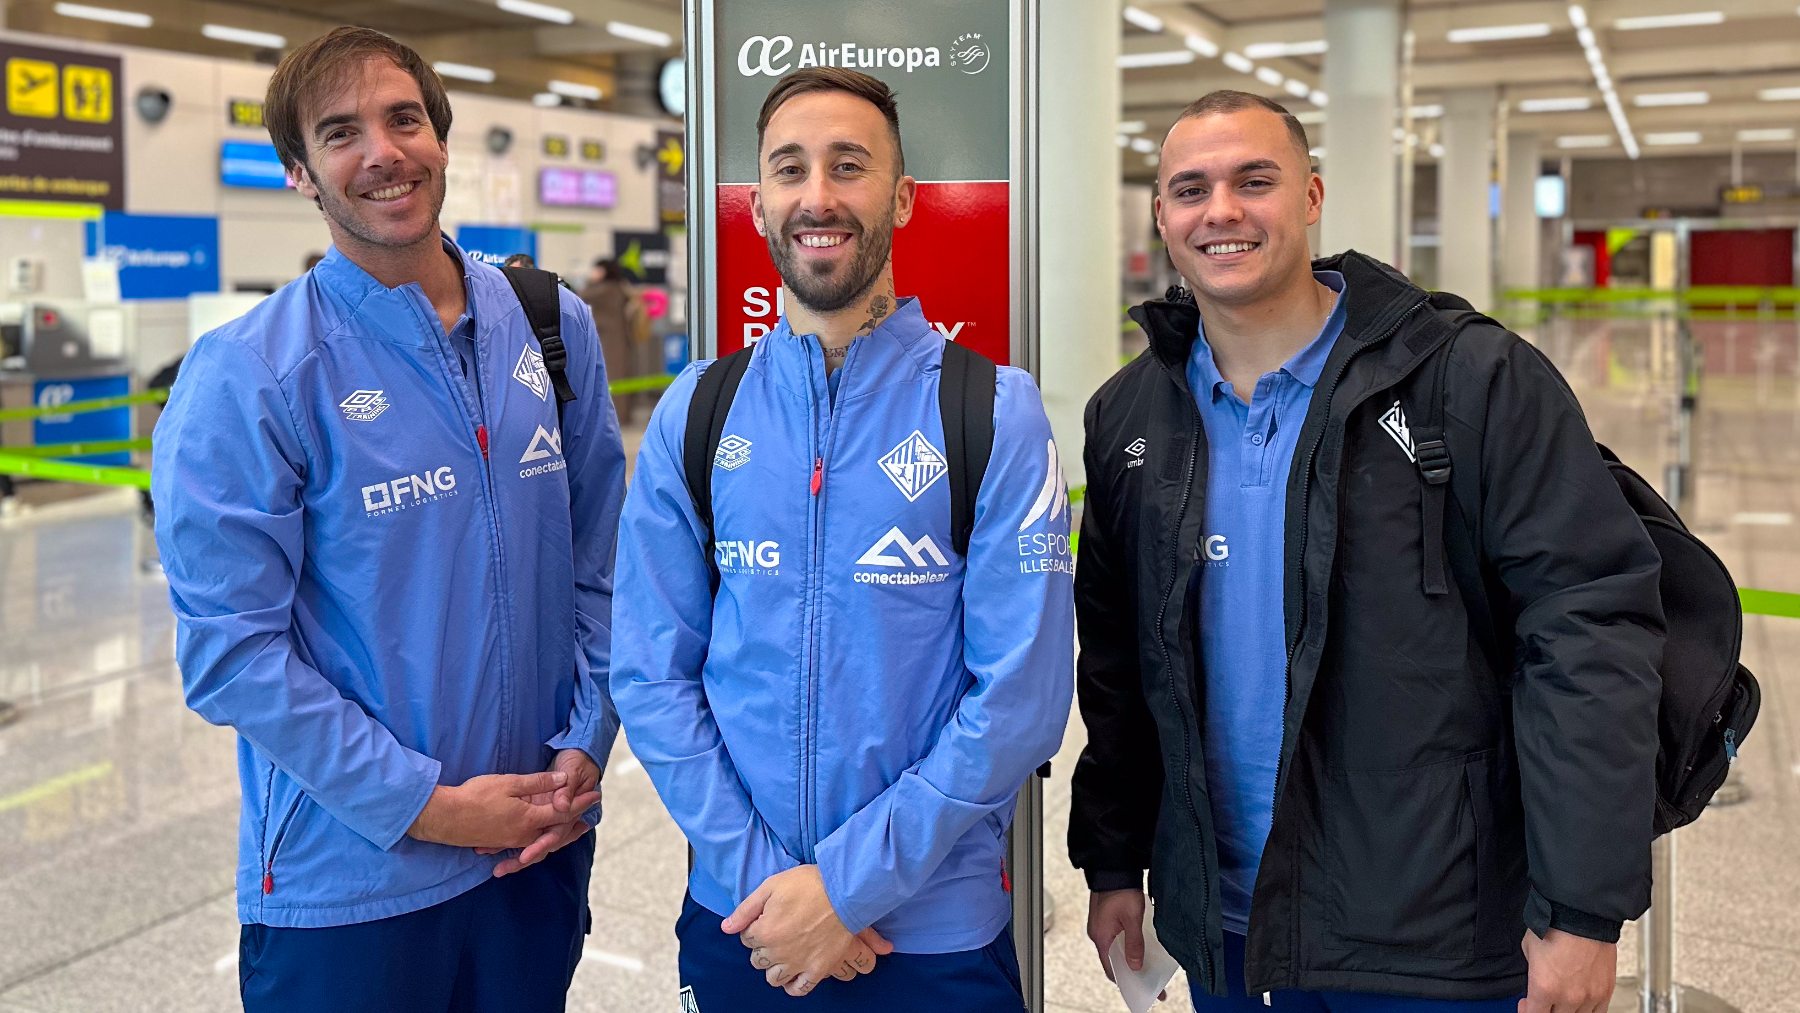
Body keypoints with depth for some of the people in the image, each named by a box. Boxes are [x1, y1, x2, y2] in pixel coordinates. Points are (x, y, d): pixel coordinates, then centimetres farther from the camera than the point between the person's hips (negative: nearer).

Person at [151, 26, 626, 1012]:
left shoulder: (552, 328, 2)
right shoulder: (246, 375, -12)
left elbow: (600, 566, 7)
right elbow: (231, 649, -14)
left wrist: (584, 748, -2)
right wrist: (426, 804, -15)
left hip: (541, 847, 4)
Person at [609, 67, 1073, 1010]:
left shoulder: (995, 413, -8)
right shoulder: (695, 412, -1)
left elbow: (1021, 695, -13)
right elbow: (652, 674, -2)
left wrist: (849, 883, -15)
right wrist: (760, 876, -12)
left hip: (937, 930, -2)